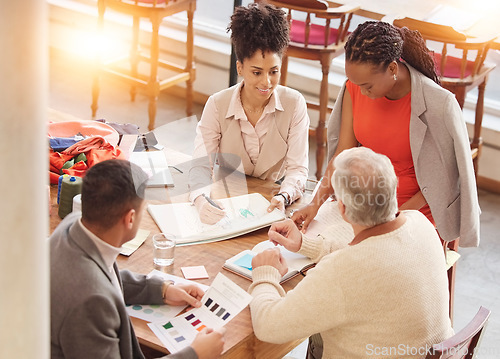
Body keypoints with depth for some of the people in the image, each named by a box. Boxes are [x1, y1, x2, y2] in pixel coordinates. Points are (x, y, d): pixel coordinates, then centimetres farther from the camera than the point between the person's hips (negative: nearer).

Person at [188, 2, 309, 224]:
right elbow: (201, 165, -14)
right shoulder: (217, 105, -9)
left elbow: (297, 168, -10)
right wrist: (201, 200, -36)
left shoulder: (294, 104, -9)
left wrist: (283, 197, -32)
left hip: (273, 204, -2)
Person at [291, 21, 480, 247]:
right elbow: (343, 153, -1)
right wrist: (316, 203, -12)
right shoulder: (354, 89, -6)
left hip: (415, 215, -4)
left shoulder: (437, 105, -19)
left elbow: (443, 174, -10)